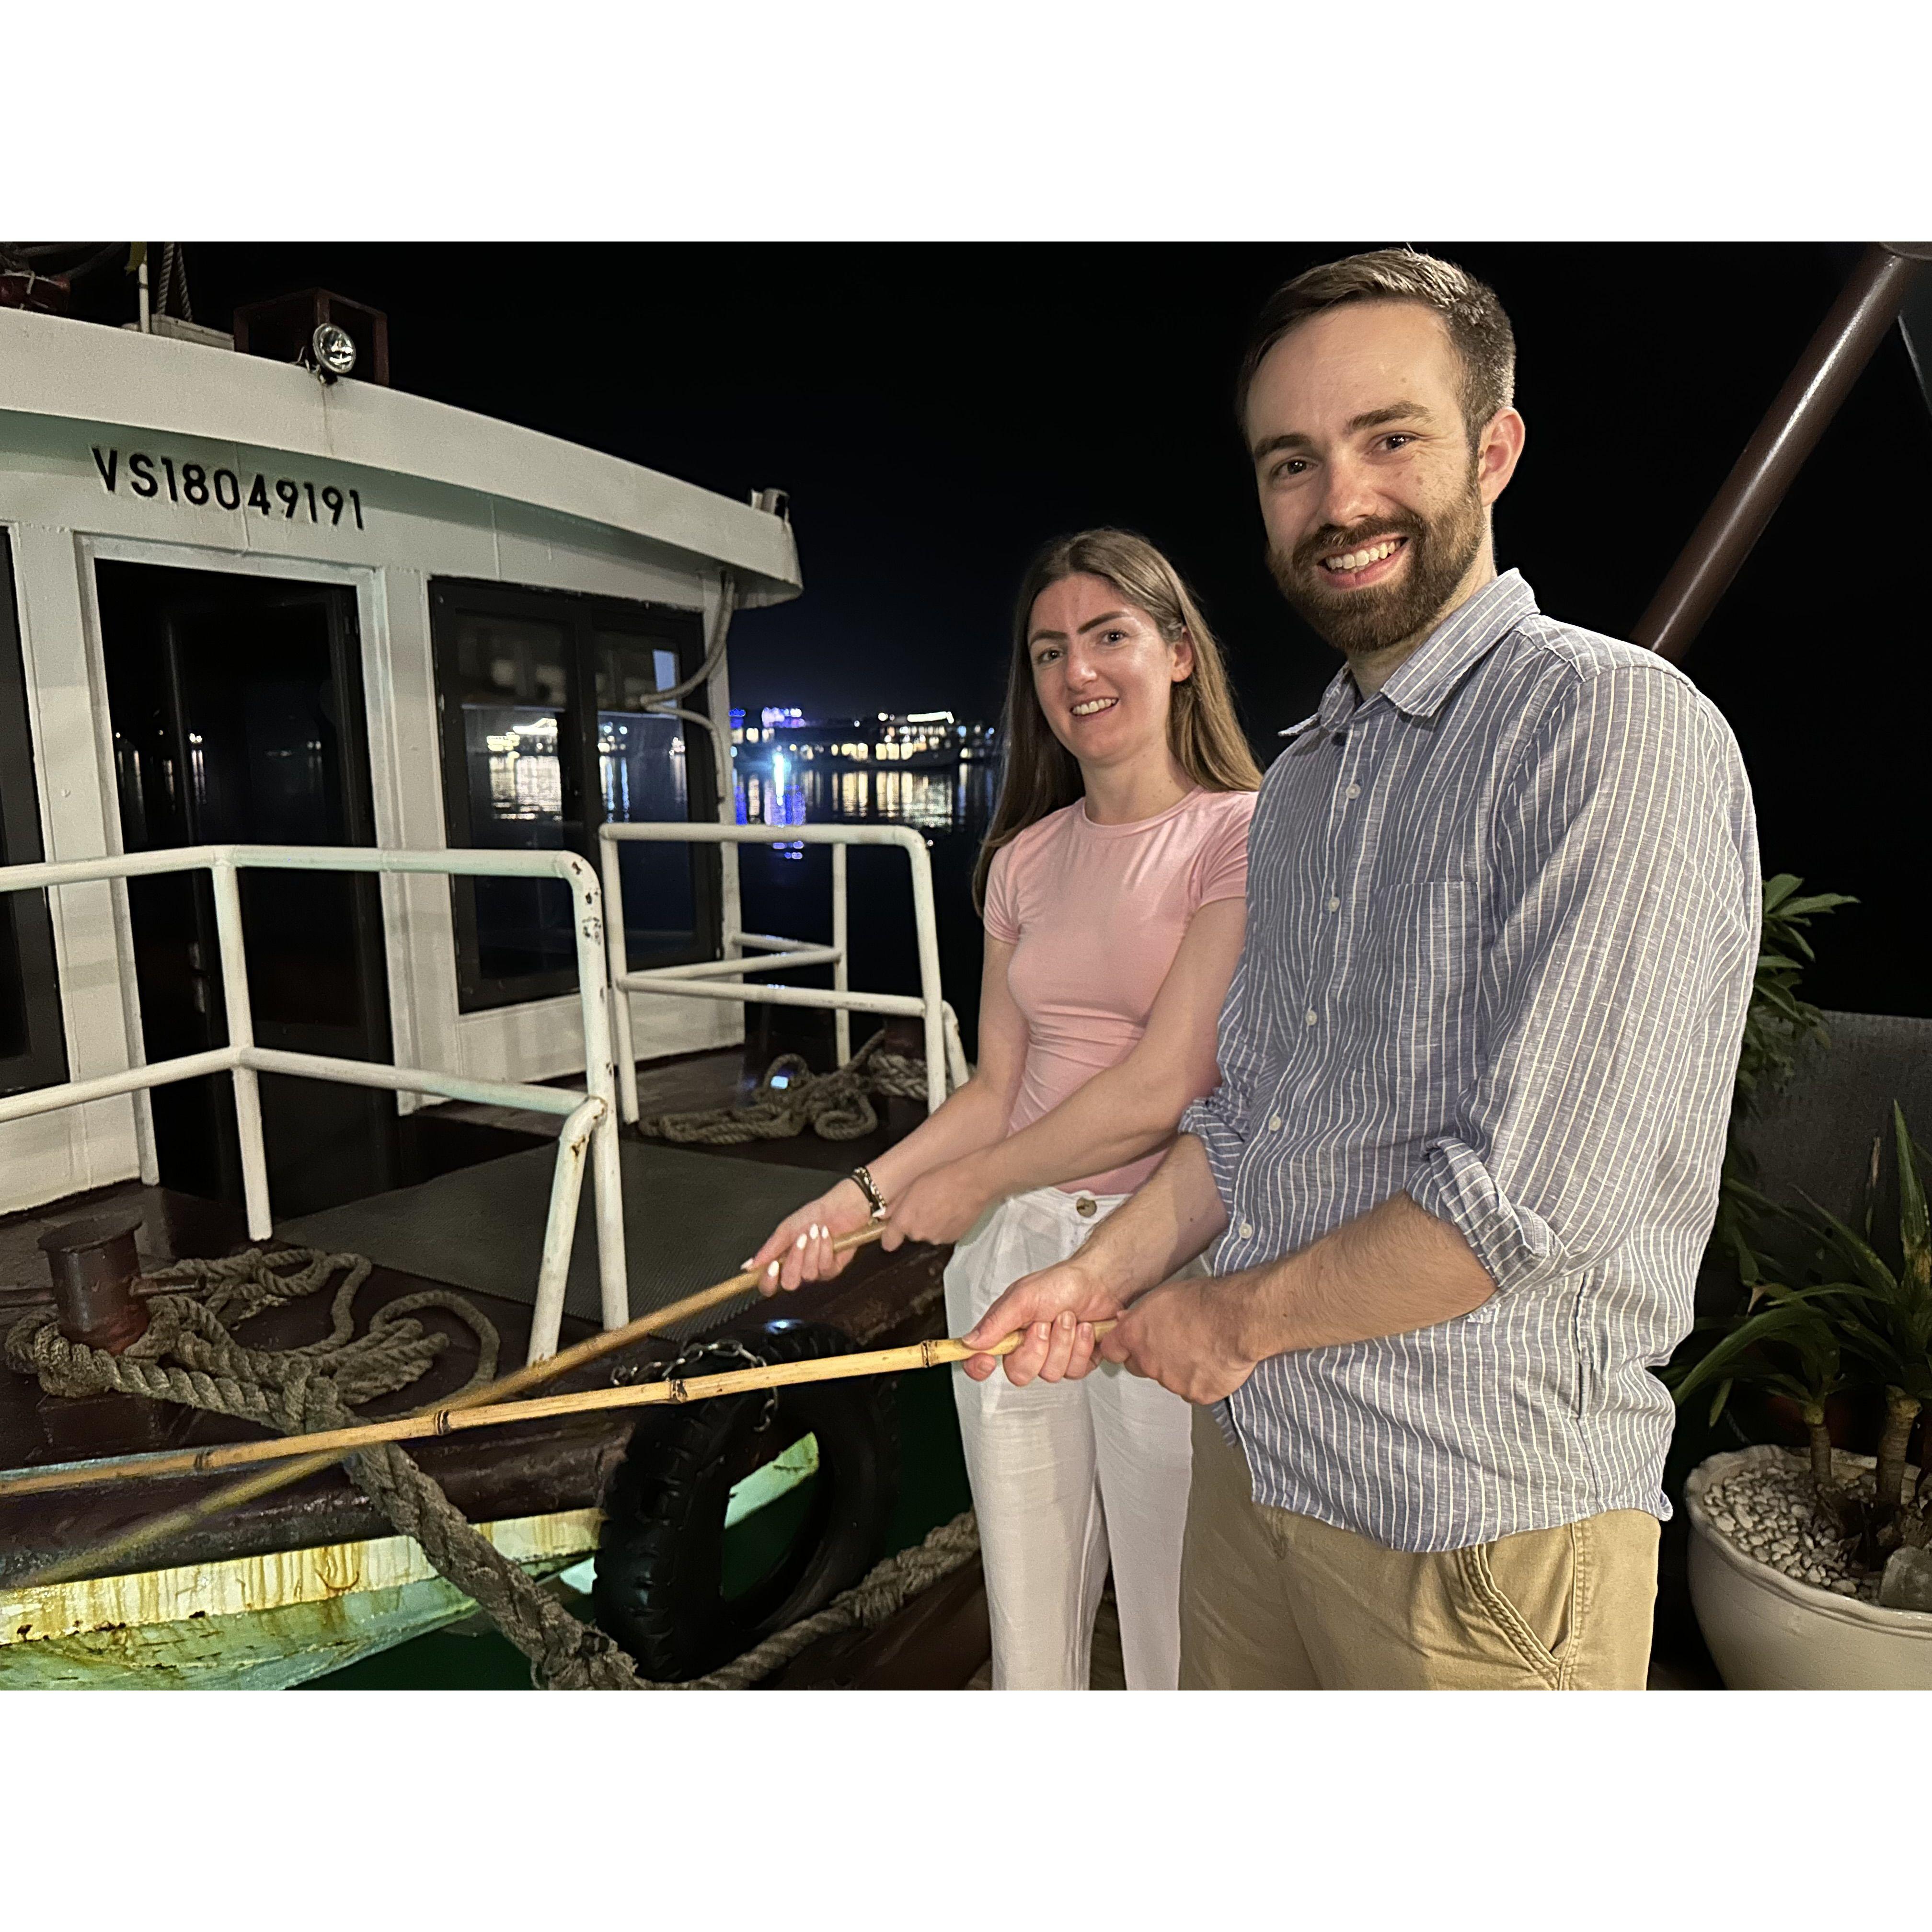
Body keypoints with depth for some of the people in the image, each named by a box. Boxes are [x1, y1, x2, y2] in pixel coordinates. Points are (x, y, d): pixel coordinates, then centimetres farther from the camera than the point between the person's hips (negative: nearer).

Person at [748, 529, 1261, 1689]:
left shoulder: (1247, 834, -8)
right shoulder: (1026, 859, 10)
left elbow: (1161, 1090, -15)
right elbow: (997, 1087, 11)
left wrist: (969, 1184, -5)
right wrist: (866, 1193, -2)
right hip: (1013, 1257, 5)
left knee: (1179, 1643, 8)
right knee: (1028, 1633, 17)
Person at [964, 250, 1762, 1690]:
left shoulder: (1615, 727, -17)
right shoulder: (1300, 782, 10)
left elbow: (1535, 1200, -24)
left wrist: (1235, 1318, -12)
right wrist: (1105, 1276, 1)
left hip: (1479, 1522, -7)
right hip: (1251, 1457, 8)